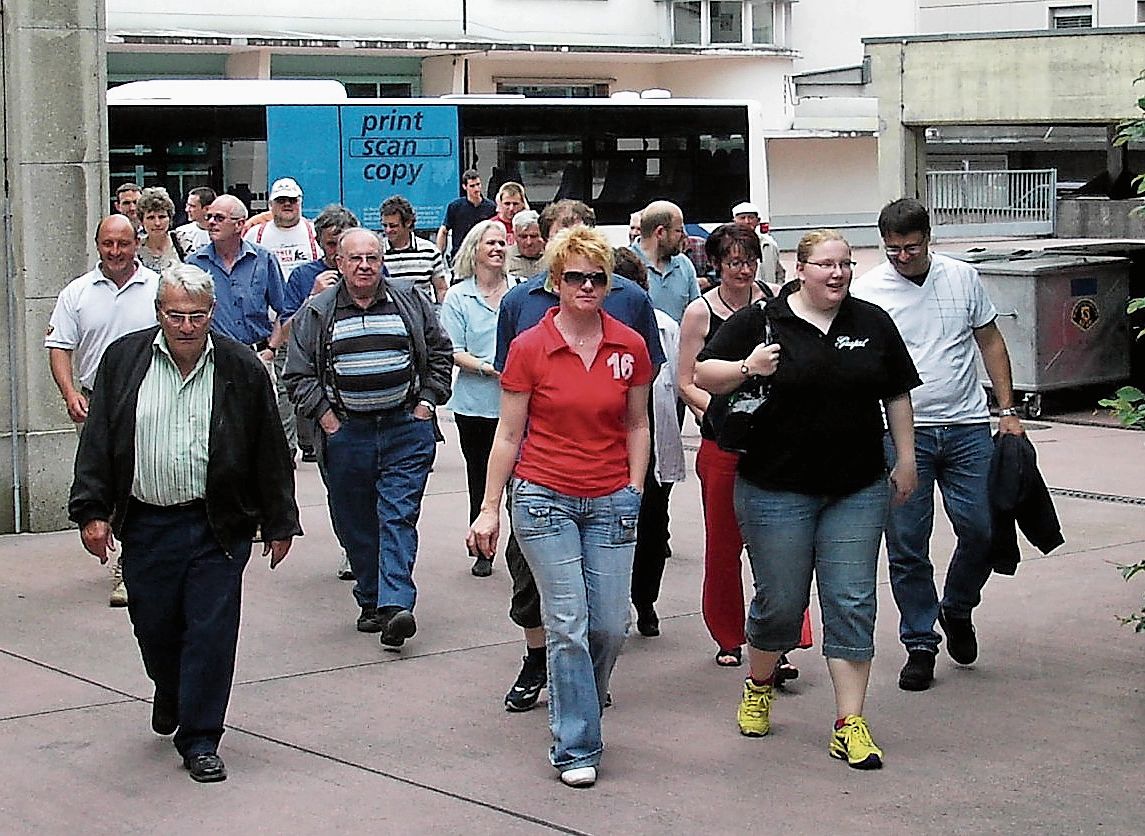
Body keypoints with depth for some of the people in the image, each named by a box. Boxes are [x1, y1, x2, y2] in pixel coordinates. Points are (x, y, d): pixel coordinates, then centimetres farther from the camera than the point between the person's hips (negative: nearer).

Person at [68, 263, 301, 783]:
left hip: (218, 528, -1)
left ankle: (199, 740, 8)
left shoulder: (241, 369, -1)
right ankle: (170, 699, 43)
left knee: (212, 633, -3)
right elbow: (98, 442, 3)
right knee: (154, 629, 13)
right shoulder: (124, 360, 2)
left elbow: (270, 452, 4)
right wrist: (92, 511, -3)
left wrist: (279, 522, 5)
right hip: (144, 524, 2)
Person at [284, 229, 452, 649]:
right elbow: (298, 374, 5)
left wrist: (427, 400, 5)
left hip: (406, 429, -1)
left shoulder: (412, 305, 5)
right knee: (355, 525, 7)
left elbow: (439, 354, 15)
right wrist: (324, 414, -4)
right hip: (346, 434, 1)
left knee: (398, 518, -8)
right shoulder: (316, 314, 3)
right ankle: (370, 600, 21)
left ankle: (395, 606, -15)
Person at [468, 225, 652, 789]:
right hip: (545, 498, -2)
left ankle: (579, 706, 32)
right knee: (568, 625, -5)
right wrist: (490, 509, 0)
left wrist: (634, 491, 6)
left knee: (610, 625, 3)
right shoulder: (529, 348, -3)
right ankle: (576, 748, 4)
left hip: (610, 503, 2)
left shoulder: (630, 347, 3)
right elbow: (508, 433, 1)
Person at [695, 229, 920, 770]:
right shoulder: (759, 322, -4)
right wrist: (746, 368, -20)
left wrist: (906, 460, 11)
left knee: (851, 604, 0)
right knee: (780, 602, 5)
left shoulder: (873, 324, 6)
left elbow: (897, 395, 13)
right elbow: (704, 374, -1)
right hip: (777, 491, -3)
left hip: (857, 491, 3)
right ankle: (758, 685, 35)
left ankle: (850, 725, 4)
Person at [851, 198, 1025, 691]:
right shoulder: (868, 290, -3)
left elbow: (991, 342, 14)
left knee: (982, 530, -1)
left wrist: (1007, 410, 8)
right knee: (907, 547, 1)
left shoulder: (963, 278, 6)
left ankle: (956, 611, 27)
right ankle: (919, 645, 15)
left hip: (967, 428, 2)